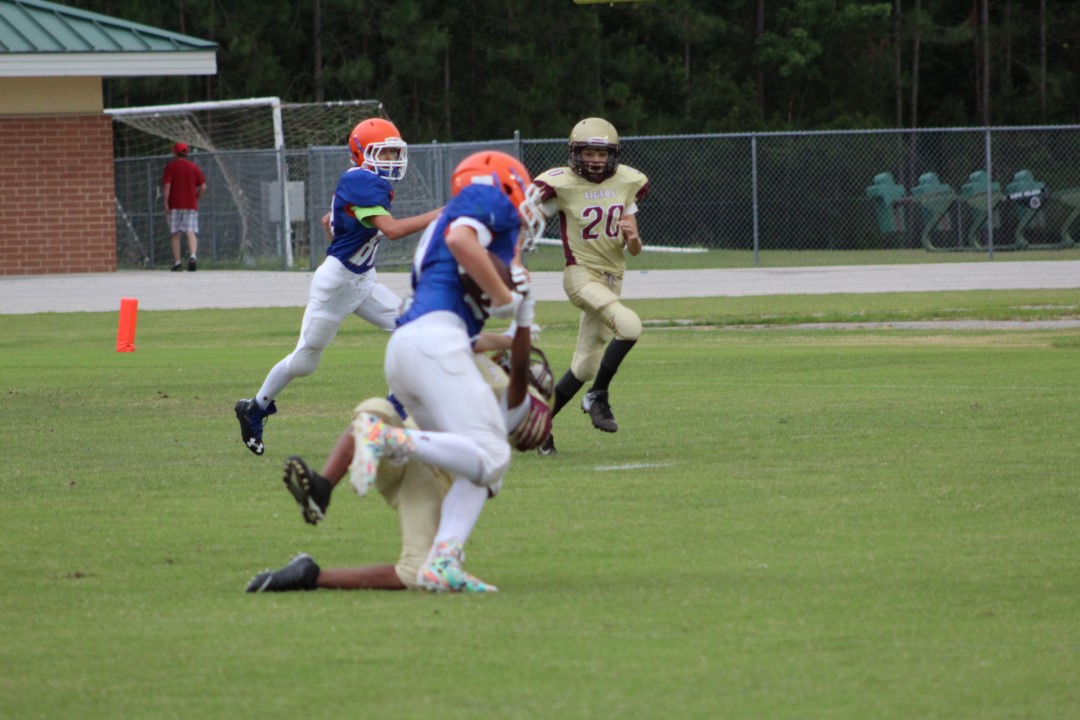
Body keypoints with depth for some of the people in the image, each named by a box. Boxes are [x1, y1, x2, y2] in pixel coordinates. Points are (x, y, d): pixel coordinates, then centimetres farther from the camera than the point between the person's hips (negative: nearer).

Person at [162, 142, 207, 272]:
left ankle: (177, 262, 3)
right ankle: (192, 255, -26)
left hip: (175, 204, -2)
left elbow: (167, 186, -10)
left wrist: (166, 203, -8)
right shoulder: (194, 167, 8)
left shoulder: (170, 166, 0)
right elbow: (203, 187, 3)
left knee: (175, 234, 5)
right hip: (191, 205, 2)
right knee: (191, 232, -2)